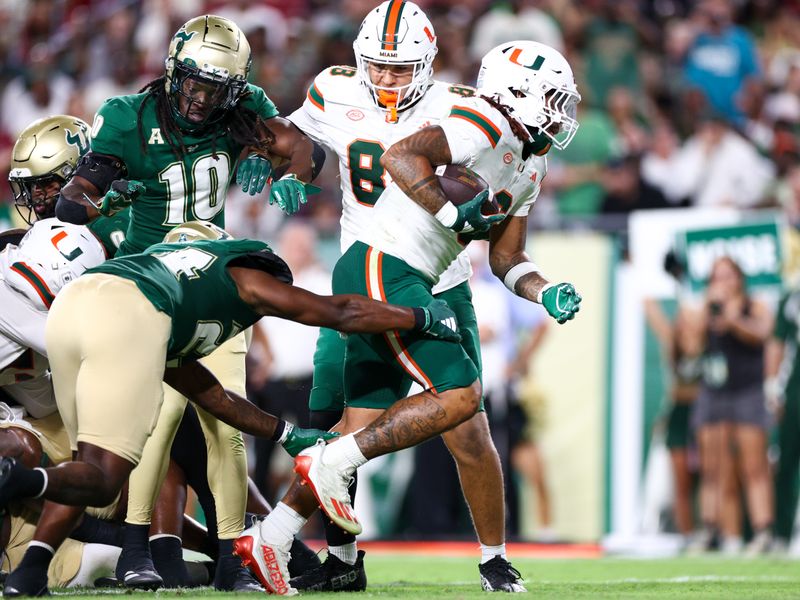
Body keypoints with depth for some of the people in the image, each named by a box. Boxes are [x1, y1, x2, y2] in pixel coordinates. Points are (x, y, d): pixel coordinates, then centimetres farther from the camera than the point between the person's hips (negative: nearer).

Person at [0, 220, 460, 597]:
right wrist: (424, 318, 50)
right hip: (124, 313, -6)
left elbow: (210, 395, 49)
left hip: (68, 306, 6)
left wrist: (287, 435, 58)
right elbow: (343, 313, 37)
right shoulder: (245, 276, 30)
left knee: (90, 466, 22)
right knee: (102, 481, 0)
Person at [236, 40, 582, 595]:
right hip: (381, 270, -10)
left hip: (398, 282, 10)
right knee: (459, 394, -17)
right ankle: (329, 462, -11)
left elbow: (506, 259, 21)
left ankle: (270, 537, 12)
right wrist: (458, 218, -24)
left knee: (364, 430, 9)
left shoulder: (530, 167, 18)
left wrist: (548, 293, 4)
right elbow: (400, 158, -27)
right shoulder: (487, 127, -13)